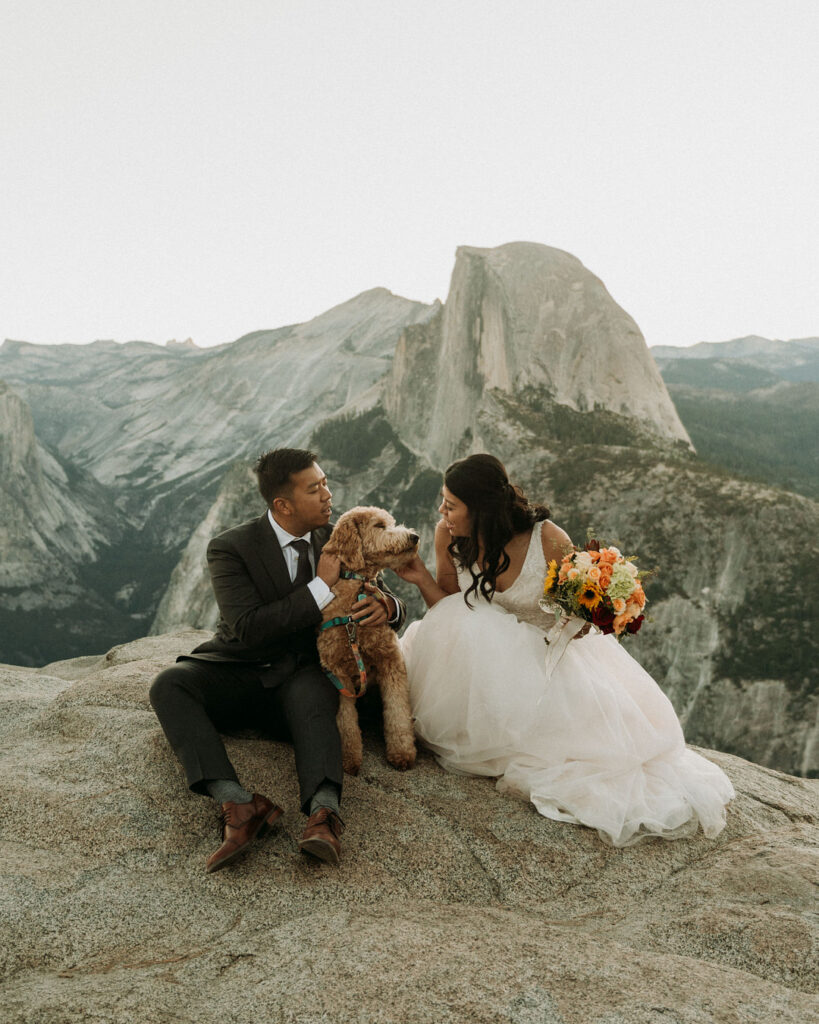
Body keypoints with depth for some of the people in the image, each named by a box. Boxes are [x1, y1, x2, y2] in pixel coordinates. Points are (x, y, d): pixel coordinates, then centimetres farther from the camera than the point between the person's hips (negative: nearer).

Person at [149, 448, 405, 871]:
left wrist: (385, 606, -20)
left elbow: (389, 602, 7)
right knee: (168, 684, -30)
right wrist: (320, 587, -23)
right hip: (235, 672, -1)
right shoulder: (230, 547, -11)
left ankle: (323, 813, -52)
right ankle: (238, 805, -44)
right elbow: (247, 629, -23)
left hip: (300, 676, 1)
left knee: (313, 699, -35)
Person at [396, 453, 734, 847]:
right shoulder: (448, 537, -14)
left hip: (546, 649, -1)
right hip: (482, 650, 2)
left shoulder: (548, 541, -24)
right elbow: (448, 606, -2)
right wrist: (422, 579, -21)